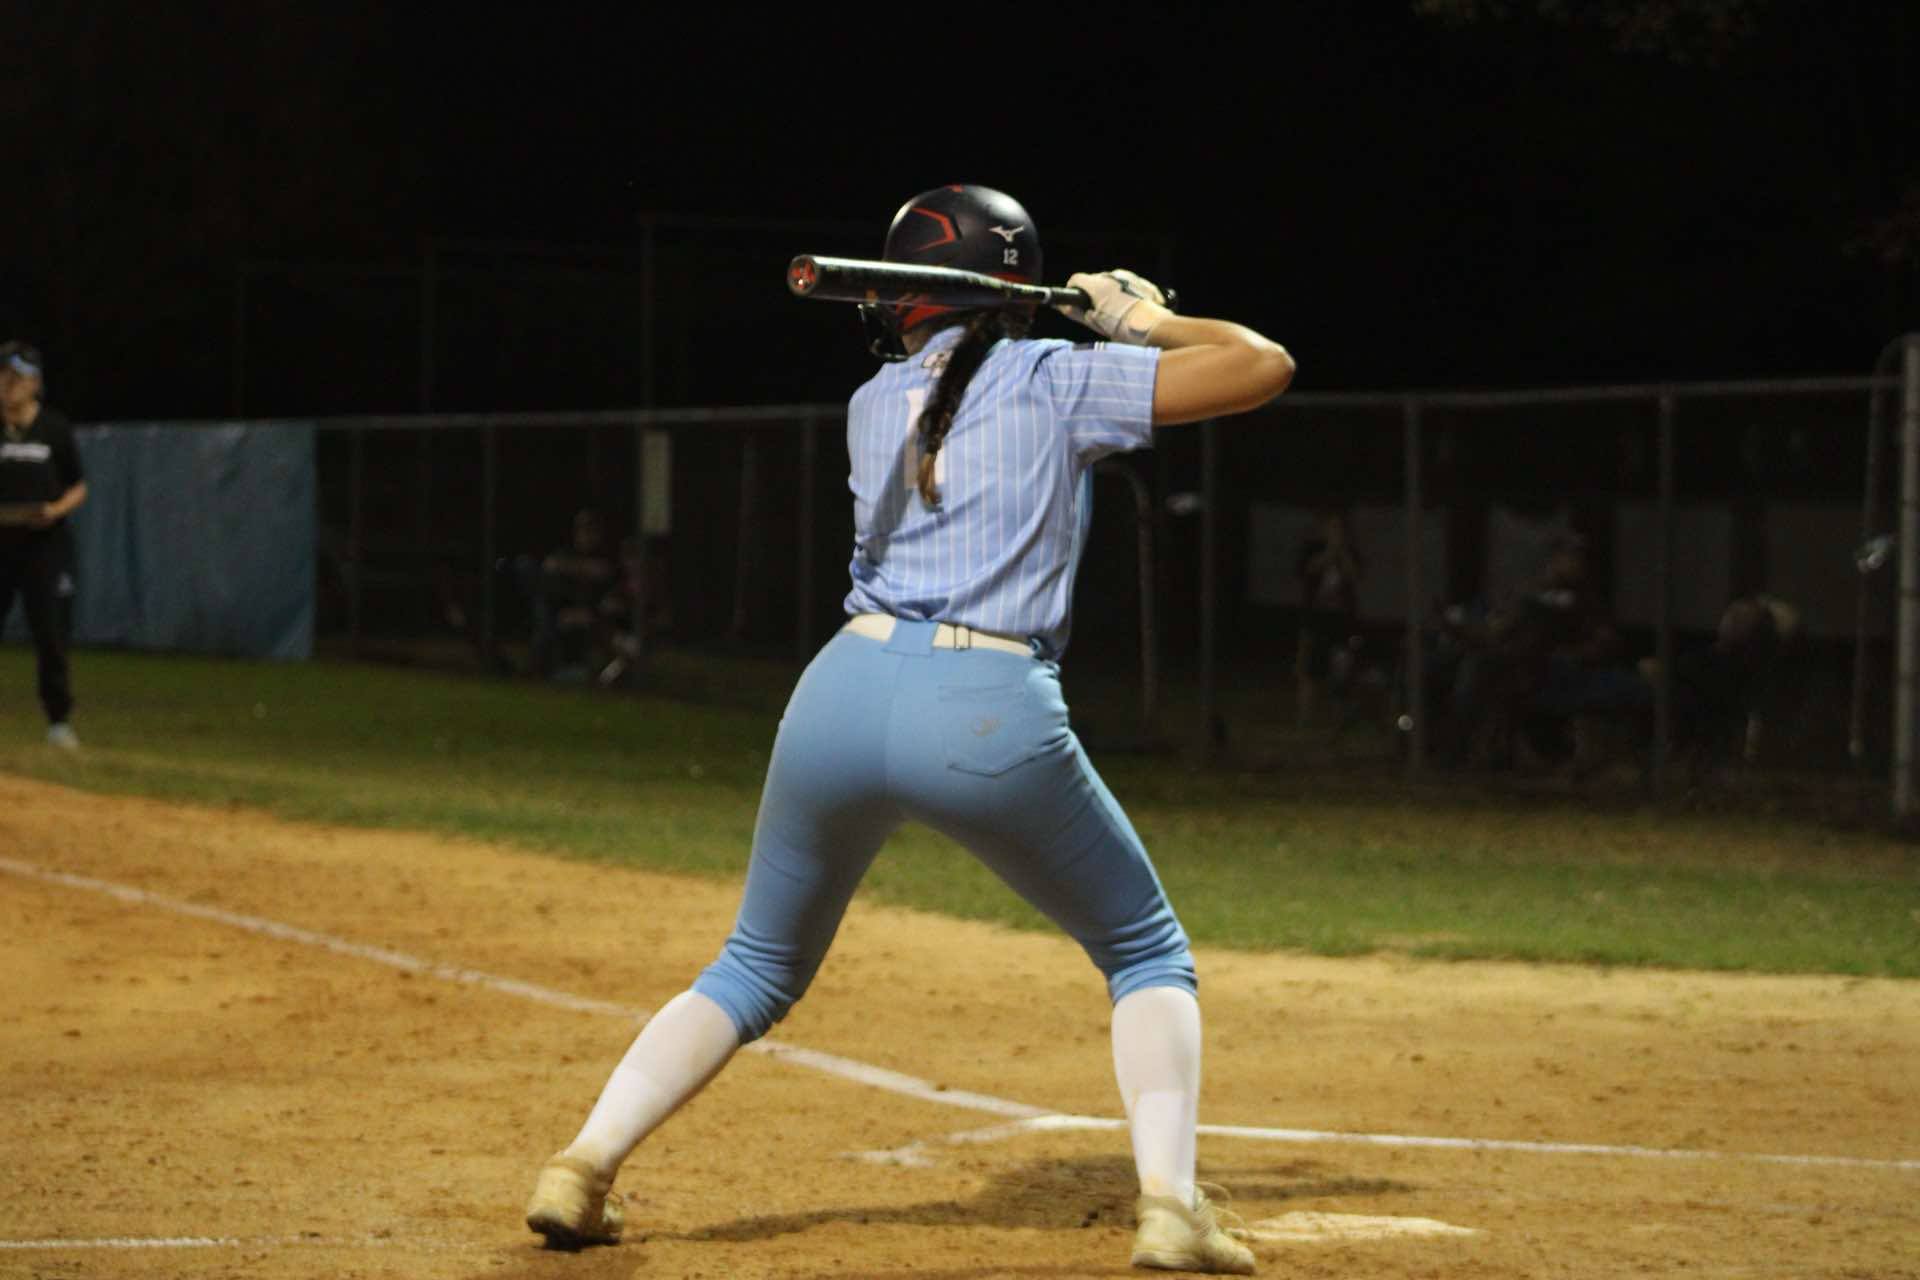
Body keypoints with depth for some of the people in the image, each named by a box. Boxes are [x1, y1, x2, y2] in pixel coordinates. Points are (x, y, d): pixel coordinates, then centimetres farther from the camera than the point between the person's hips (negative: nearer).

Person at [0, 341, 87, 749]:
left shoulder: (55, 428, 4)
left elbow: (79, 487, 9)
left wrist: (57, 509, -11)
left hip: (45, 543, -1)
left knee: (51, 635, -2)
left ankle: (59, 720, 7)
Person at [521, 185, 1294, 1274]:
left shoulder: (873, 406, 18)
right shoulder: (1058, 380, 6)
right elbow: (1266, 366, 5)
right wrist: (1149, 323, 21)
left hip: (844, 694, 3)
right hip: (996, 716, -3)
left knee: (757, 969, 22)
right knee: (1148, 954, 16)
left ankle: (583, 1167, 6)